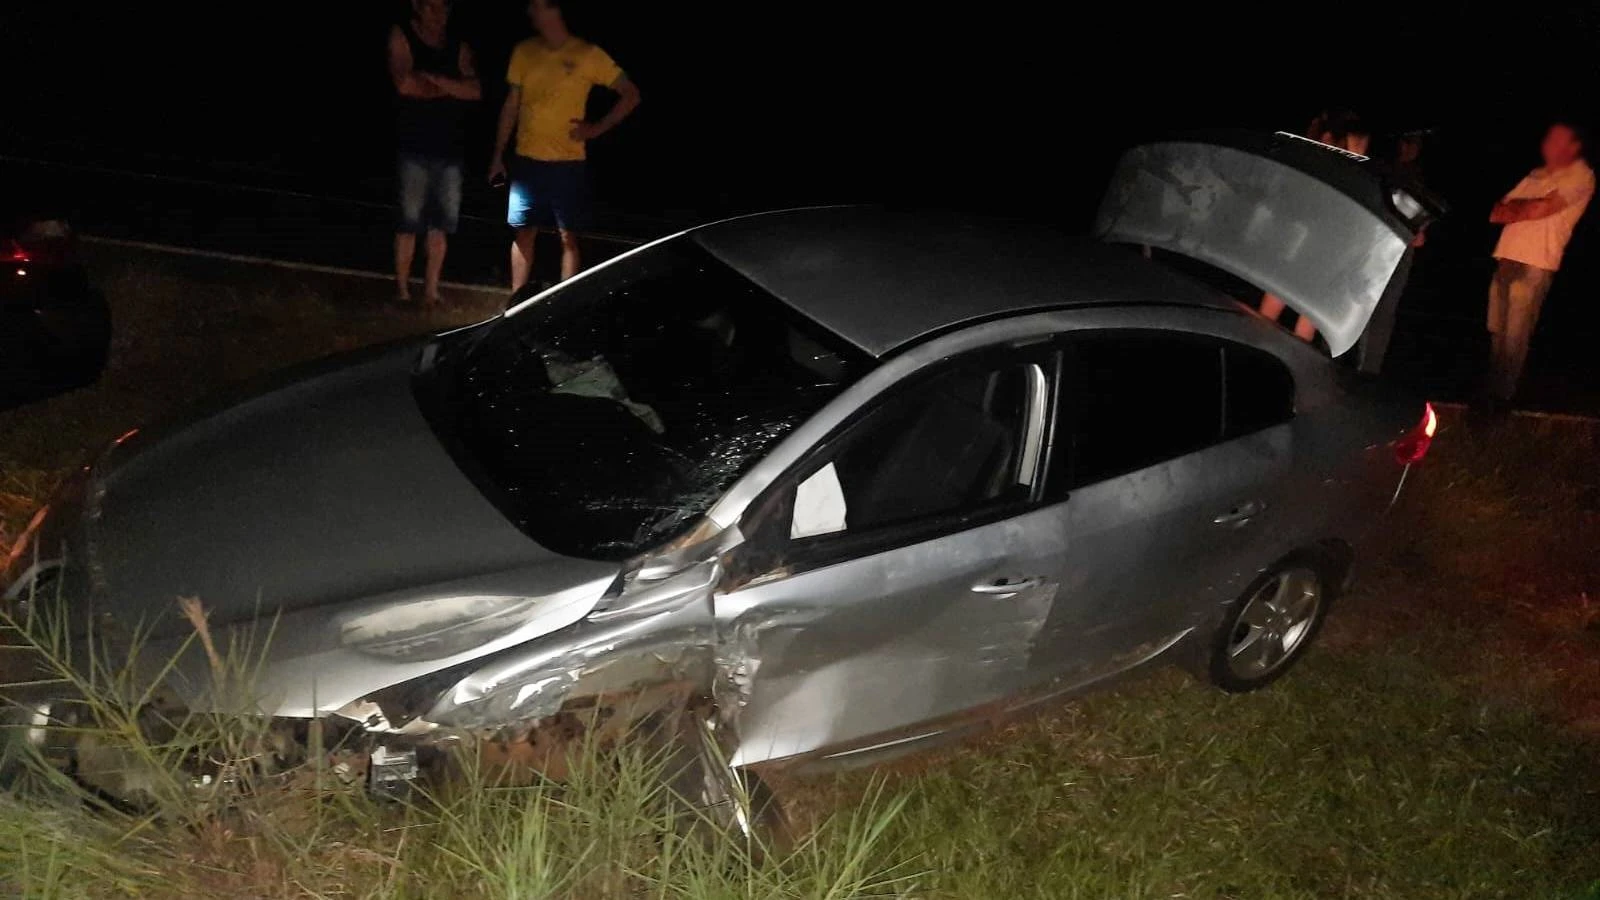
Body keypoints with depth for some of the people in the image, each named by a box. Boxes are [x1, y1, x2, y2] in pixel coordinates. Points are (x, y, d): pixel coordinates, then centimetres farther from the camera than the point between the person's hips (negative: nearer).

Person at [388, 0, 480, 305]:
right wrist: (449, 88, -1)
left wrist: (434, 79, -15)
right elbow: (405, 84, -12)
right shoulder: (401, 36, 2)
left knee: (442, 221, 4)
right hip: (414, 146, -4)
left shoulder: (459, 47, 12)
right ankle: (402, 287, 4)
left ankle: (431, 288, 11)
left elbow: (475, 91, -3)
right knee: (410, 220, -4)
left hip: (450, 145, 4)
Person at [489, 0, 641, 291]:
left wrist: (597, 128, -7)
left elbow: (631, 95, -1)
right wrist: (498, 155, 10)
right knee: (522, 233, 7)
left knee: (568, 237, 1)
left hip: (567, 163, -3)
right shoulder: (524, 51, 6)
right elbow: (511, 106, 12)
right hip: (526, 161, 3)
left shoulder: (588, 54, -5)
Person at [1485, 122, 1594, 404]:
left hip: (1536, 264, -7)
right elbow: (1498, 212, 15)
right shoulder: (1536, 175, 22)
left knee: (1515, 336, -7)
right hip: (1507, 258, 7)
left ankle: (1502, 395, -1)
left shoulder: (1580, 175, 1)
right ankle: (1489, 388, 18)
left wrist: (1514, 208, 5)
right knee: (1496, 330, 10)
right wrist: (1525, 208, -3)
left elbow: (1543, 208, -12)